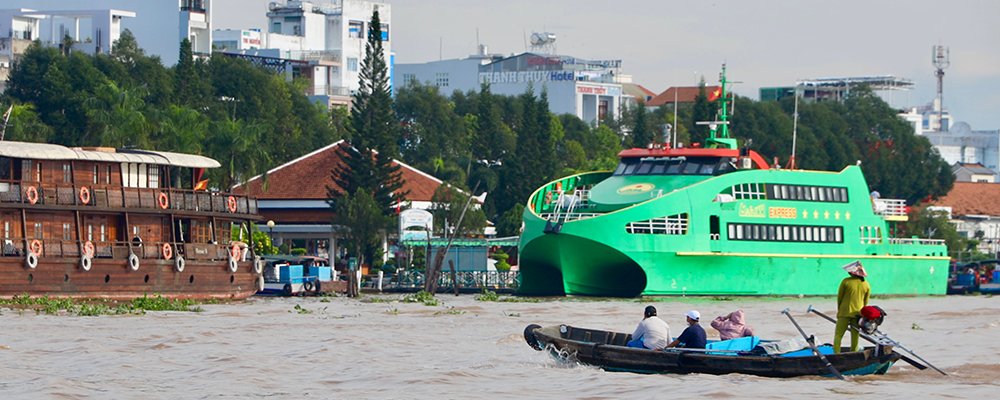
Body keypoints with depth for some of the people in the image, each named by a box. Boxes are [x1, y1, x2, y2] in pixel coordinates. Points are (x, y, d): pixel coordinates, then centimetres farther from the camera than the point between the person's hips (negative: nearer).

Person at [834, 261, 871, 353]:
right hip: (858, 314, 4)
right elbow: (866, 302, 8)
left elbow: (839, 297, -3)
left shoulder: (846, 281, -12)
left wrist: (839, 310, 11)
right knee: (855, 336, 10)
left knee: (838, 335, 1)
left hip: (845, 312, -3)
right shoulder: (866, 285, 1)